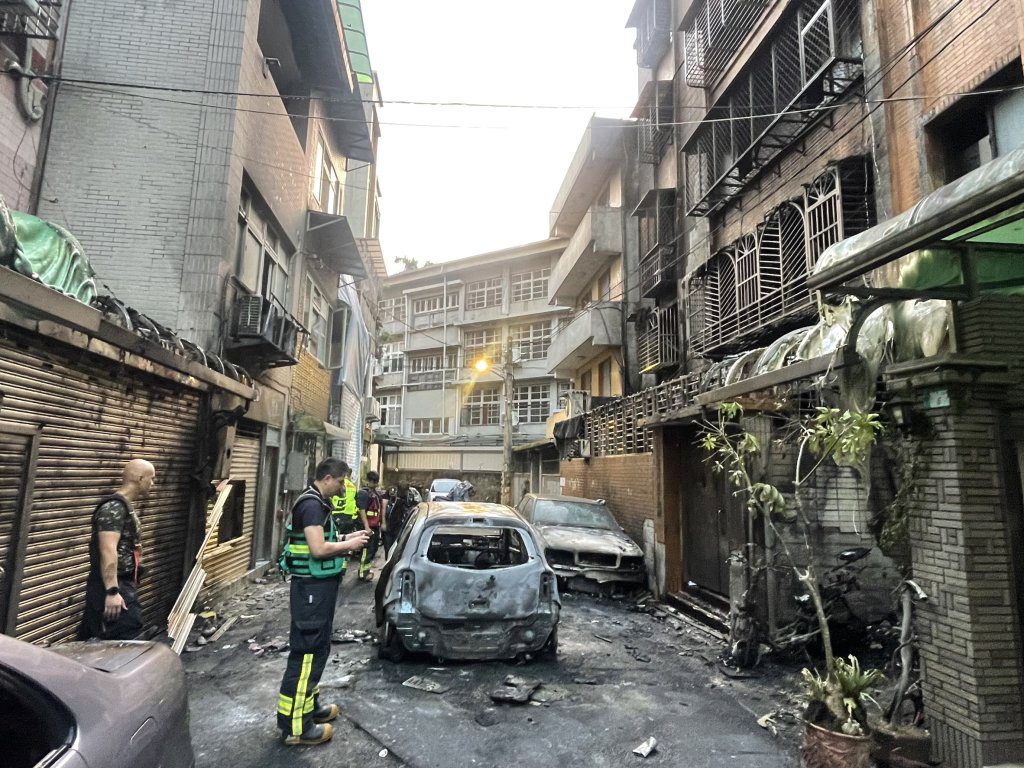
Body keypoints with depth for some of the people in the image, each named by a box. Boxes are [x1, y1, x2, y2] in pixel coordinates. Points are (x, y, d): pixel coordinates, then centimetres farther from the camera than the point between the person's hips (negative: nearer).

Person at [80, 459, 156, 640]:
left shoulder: (125, 507, 16)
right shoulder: (114, 507, -16)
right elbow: (108, 550, -26)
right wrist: (112, 591, -31)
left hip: (124, 586, 10)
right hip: (114, 589, -10)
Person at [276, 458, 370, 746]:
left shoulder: (317, 502, 12)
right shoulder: (312, 504, -20)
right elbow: (318, 549, -26)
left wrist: (345, 539, 9)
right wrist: (348, 545, -14)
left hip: (318, 585, 11)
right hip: (312, 587, -11)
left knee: (316, 649, 20)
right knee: (307, 652, -3)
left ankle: (309, 706, 33)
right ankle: (295, 725, 6)